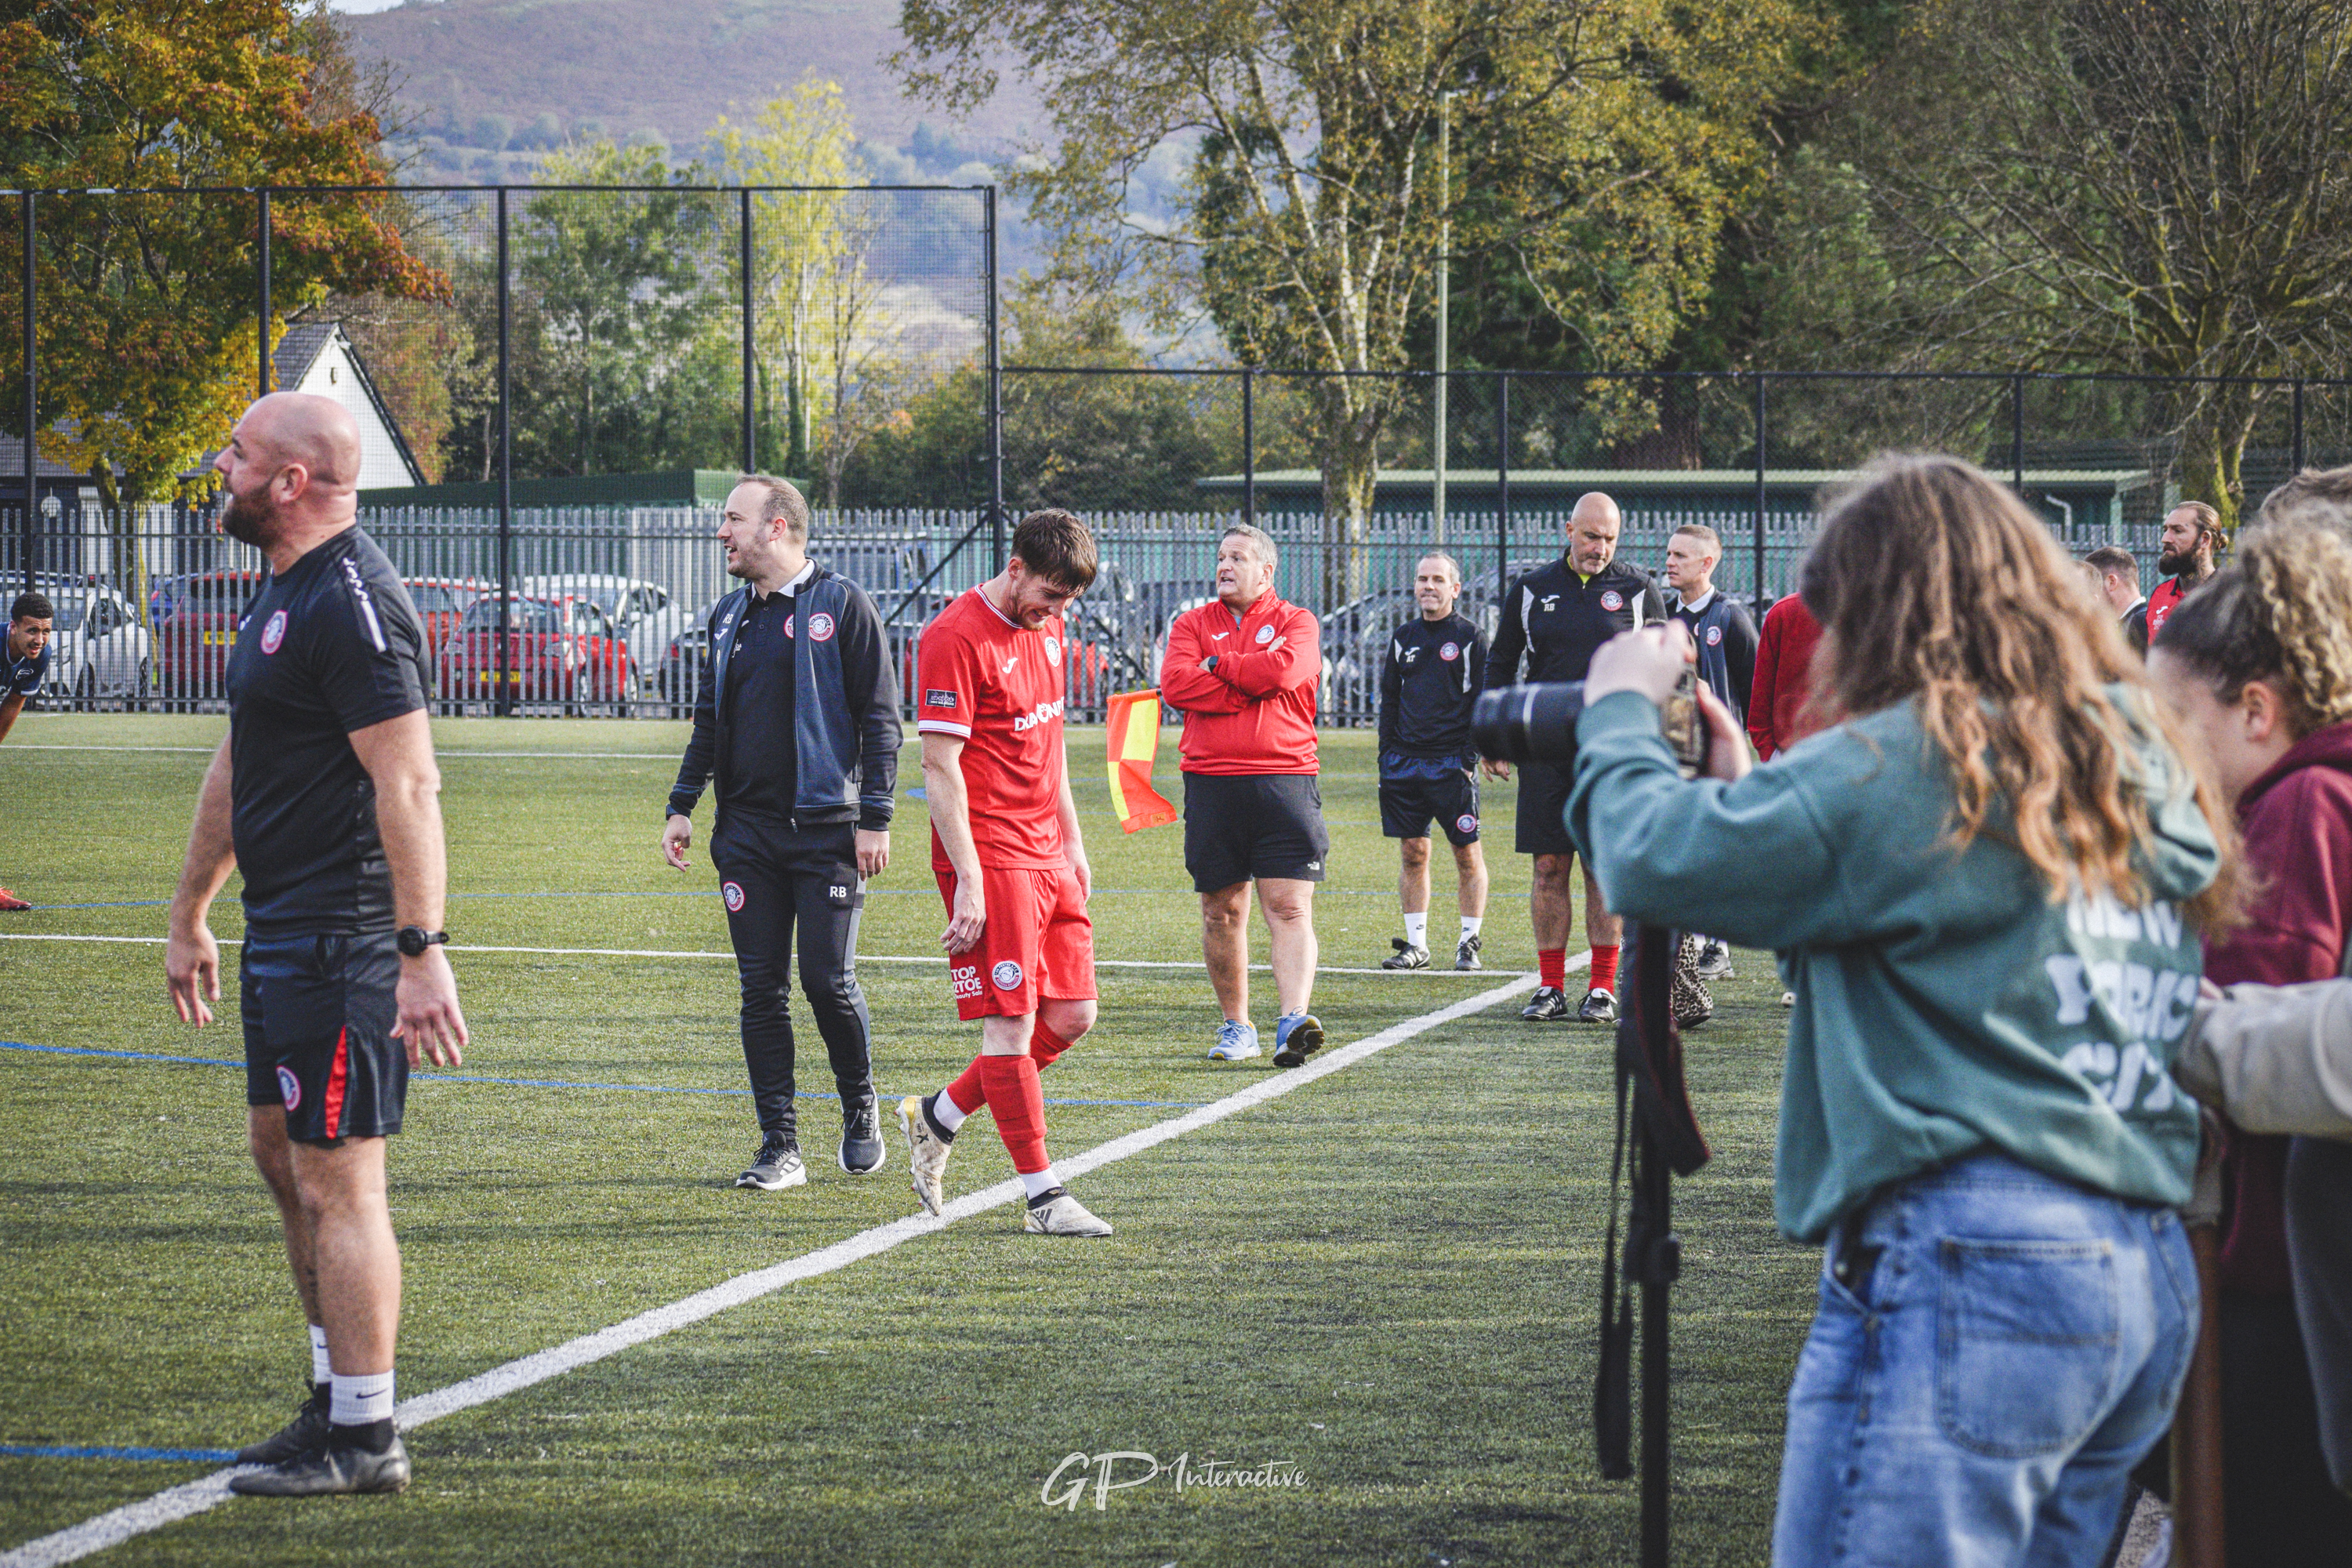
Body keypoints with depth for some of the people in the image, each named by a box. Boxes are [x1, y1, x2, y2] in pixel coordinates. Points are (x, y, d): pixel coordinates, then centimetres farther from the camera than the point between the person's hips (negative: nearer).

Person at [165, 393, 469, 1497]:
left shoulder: (352, 603, -17)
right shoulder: (281, 594, 16)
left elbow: (408, 785, -23)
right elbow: (236, 766, 24)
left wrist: (422, 953, -27)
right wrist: (190, 916, 28)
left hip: (341, 943, -11)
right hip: (282, 931, 11)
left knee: (336, 1177, -6)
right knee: (283, 1157, 16)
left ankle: (364, 1439, 1)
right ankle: (336, 1405, 26)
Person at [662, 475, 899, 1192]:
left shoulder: (841, 604, -4)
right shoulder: (729, 615, 14)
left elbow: (879, 718, -6)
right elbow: (708, 721, 21)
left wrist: (874, 817, -11)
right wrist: (681, 806, 12)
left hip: (826, 831, -5)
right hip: (748, 831, 5)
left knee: (829, 980, -6)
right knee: (762, 990, 2)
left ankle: (860, 1108, 19)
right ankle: (780, 1146, 7)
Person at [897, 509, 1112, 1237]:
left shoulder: (1047, 630, 13)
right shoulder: (955, 638, -13)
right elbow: (940, 768, -16)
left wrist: (1073, 842, 21)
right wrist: (968, 884, -19)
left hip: (1048, 855, 9)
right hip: (989, 856, -9)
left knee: (1071, 1017, 7)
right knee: (1011, 1022, -6)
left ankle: (937, 1116, 22)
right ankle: (1044, 1197, -3)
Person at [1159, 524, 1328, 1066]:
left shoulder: (1297, 623, 7)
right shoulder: (1192, 624, 13)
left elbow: (1283, 668, -15)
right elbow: (1175, 685, -5)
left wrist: (1218, 665, -2)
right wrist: (1252, 684, -7)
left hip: (1283, 782, -3)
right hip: (1210, 784, 3)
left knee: (1290, 909, -11)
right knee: (1221, 911, 8)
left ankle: (1293, 1021, -21)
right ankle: (1236, 1027, 18)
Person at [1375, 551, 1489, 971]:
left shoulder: (1470, 637, 0)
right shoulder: (1403, 638, 13)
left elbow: (1484, 701, -2)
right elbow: (1389, 701, 16)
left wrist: (1471, 757, -10)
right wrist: (1387, 756, 7)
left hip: (1452, 762, -4)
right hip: (1405, 762, 4)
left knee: (1467, 854, -3)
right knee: (1413, 853, 5)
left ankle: (1468, 944, 3)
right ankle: (1416, 944, 9)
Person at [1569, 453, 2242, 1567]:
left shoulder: (1916, 761, -9)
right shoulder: (2138, 770, 17)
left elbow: (1654, 859, -7)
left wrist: (1620, 713, 11)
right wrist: (1750, 790, 25)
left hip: (1964, 1265, -9)